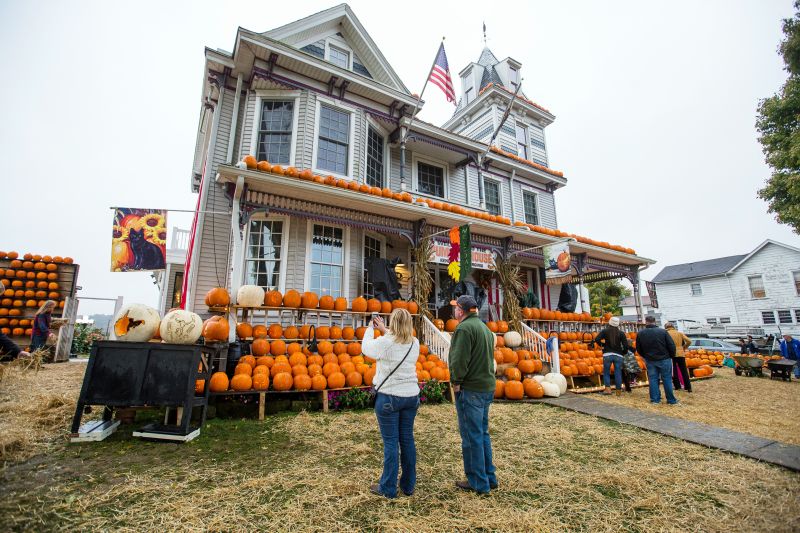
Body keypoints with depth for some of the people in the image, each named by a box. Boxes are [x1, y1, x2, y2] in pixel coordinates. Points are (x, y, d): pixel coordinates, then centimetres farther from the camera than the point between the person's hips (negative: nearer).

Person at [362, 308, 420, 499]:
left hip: (388, 398, -5)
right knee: (407, 439, 14)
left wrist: (370, 328, 17)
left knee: (390, 442, 5)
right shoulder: (415, 343, -1)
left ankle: (388, 488, 18)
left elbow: (366, 347, 2)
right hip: (411, 396, 5)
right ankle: (408, 485, 28)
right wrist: (384, 330, 22)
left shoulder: (385, 343, -17)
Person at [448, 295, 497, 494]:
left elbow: (459, 360, -23)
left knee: (471, 436, 3)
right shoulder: (485, 328, 14)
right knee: (482, 433, 20)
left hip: (470, 389, -10)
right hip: (487, 386, 10)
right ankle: (489, 477, 30)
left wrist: (456, 381, -10)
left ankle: (478, 482, 15)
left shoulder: (464, 328, -17)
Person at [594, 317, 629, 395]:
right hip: (618, 355, 1)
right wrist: (623, 353, 17)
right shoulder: (621, 333, 4)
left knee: (606, 372, 9)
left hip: (607, 354, -1)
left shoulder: (605, 331, 2)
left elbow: (597, 340, -9)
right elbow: (625, 345, -1)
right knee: (618, 373, 9)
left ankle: (608, 388, -1)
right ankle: (618, 390, 14)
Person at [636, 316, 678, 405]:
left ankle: (655, 399, 11)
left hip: (650, 361, 1)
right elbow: (671, 346, -8)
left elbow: (638, 349, 4)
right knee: (667, 379, 7)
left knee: (653, 379, 8)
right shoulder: (663, 331, -10)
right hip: (664, 359, -1)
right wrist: (671, 356, 10)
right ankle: (671, 400, 14)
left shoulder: (640, 333, -4)